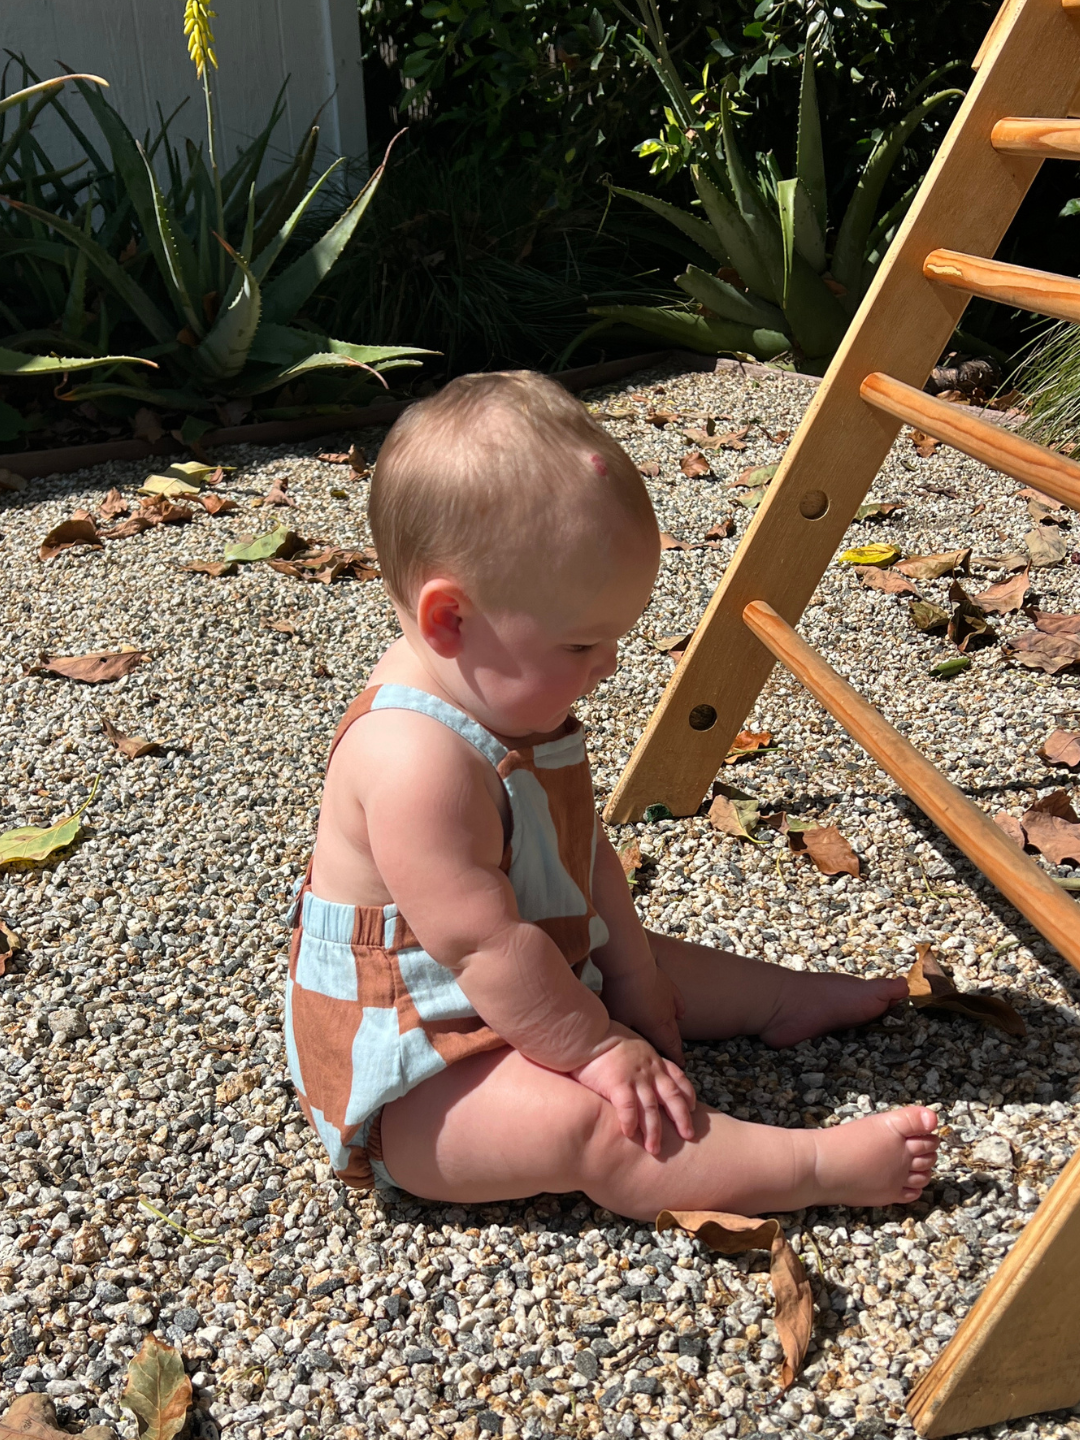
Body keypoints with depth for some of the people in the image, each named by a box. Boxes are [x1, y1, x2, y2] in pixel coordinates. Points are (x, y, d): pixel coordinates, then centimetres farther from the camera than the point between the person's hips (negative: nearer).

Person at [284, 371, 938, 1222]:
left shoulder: (516, 704, -1)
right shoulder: (417, 760, -34)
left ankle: (789, 999, 35)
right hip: (413, 1085, -10)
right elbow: (484, 944, -32)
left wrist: (632, 986, 3)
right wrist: (598, 1045, -22)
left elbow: (584, 856, 5)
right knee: (586, 1126, -27)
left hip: (523, 993, 10)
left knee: (649, 963, 17)